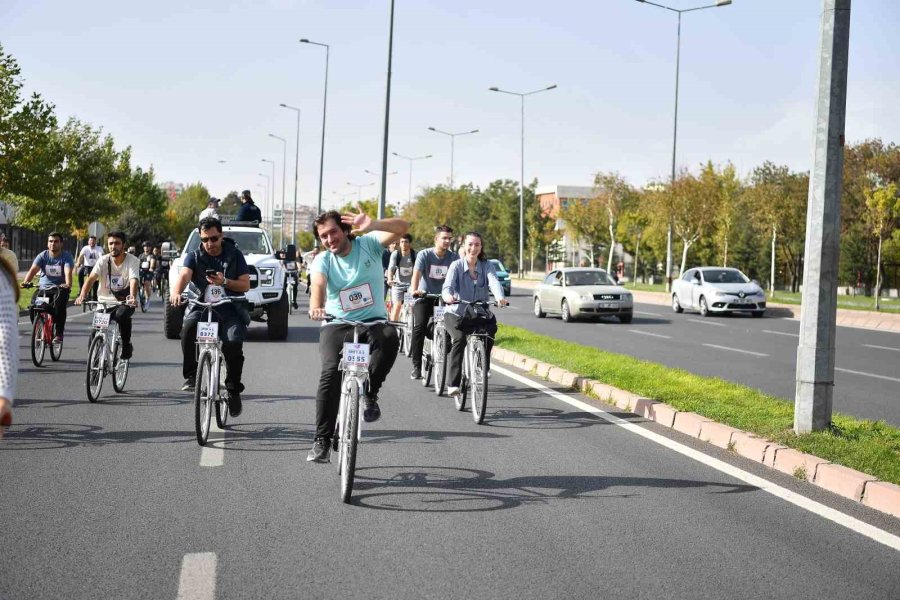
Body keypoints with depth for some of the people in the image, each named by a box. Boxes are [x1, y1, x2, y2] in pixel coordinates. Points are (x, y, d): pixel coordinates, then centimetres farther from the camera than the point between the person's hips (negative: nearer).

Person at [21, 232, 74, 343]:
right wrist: (26, 281, -35)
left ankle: (59, 333, -19)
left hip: (60, 288, -2)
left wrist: (68, 284, -44)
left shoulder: (66, 257, -5)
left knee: (60, 304, -32)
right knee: (34, 303, -24)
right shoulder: (42, 256, 0)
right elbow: (33, 270, -14)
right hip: (43, 287, 2)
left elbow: (68, 272, -23)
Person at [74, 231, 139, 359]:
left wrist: (132, 296, -48)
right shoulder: (103, 261, -4)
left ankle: (126, 345, -13)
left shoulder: (133, 261, -9)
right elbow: (91, 278, -18)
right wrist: (82, 295, -37)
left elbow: (134, 280, -25)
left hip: (124, 302, -2)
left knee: (122, 315, -36)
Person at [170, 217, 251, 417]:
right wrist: (176, 292, -36)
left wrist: (225, 282, -19)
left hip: (230, 310, 0)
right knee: (189, 327, -33)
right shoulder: (194, 257, 6)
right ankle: (191, 375, -19)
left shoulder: (234, 255, 6)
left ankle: (234, 389, -4)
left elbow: (245, 285, 1)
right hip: (202, 307, 1)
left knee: (234, 343, -26)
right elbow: (184, 275, -14)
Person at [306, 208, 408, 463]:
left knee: (390, 338, -35)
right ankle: (322, 441, -15)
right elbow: (318, 285, -23)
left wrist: (372, 226, -39)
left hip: (374, 321, 0)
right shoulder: (322, 261, -1)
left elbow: (402, 227, -18)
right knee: (331, 372, -24)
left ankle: (370, 394, -13)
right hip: (337, 325, 0)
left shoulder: (368, 244, -2)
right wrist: (316, 307, -47)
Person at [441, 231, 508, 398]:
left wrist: (500, 297, -41)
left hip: (480, 314, 2)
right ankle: (452, 384, -29)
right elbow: (448, 285, -20)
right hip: (457, 313, -2)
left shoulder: (487, 266, 1)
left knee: (488, 337, -28)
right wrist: (447, 296, -45)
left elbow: (494, 282, -18)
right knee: (459, 339, -30)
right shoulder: (456, 265, -4)